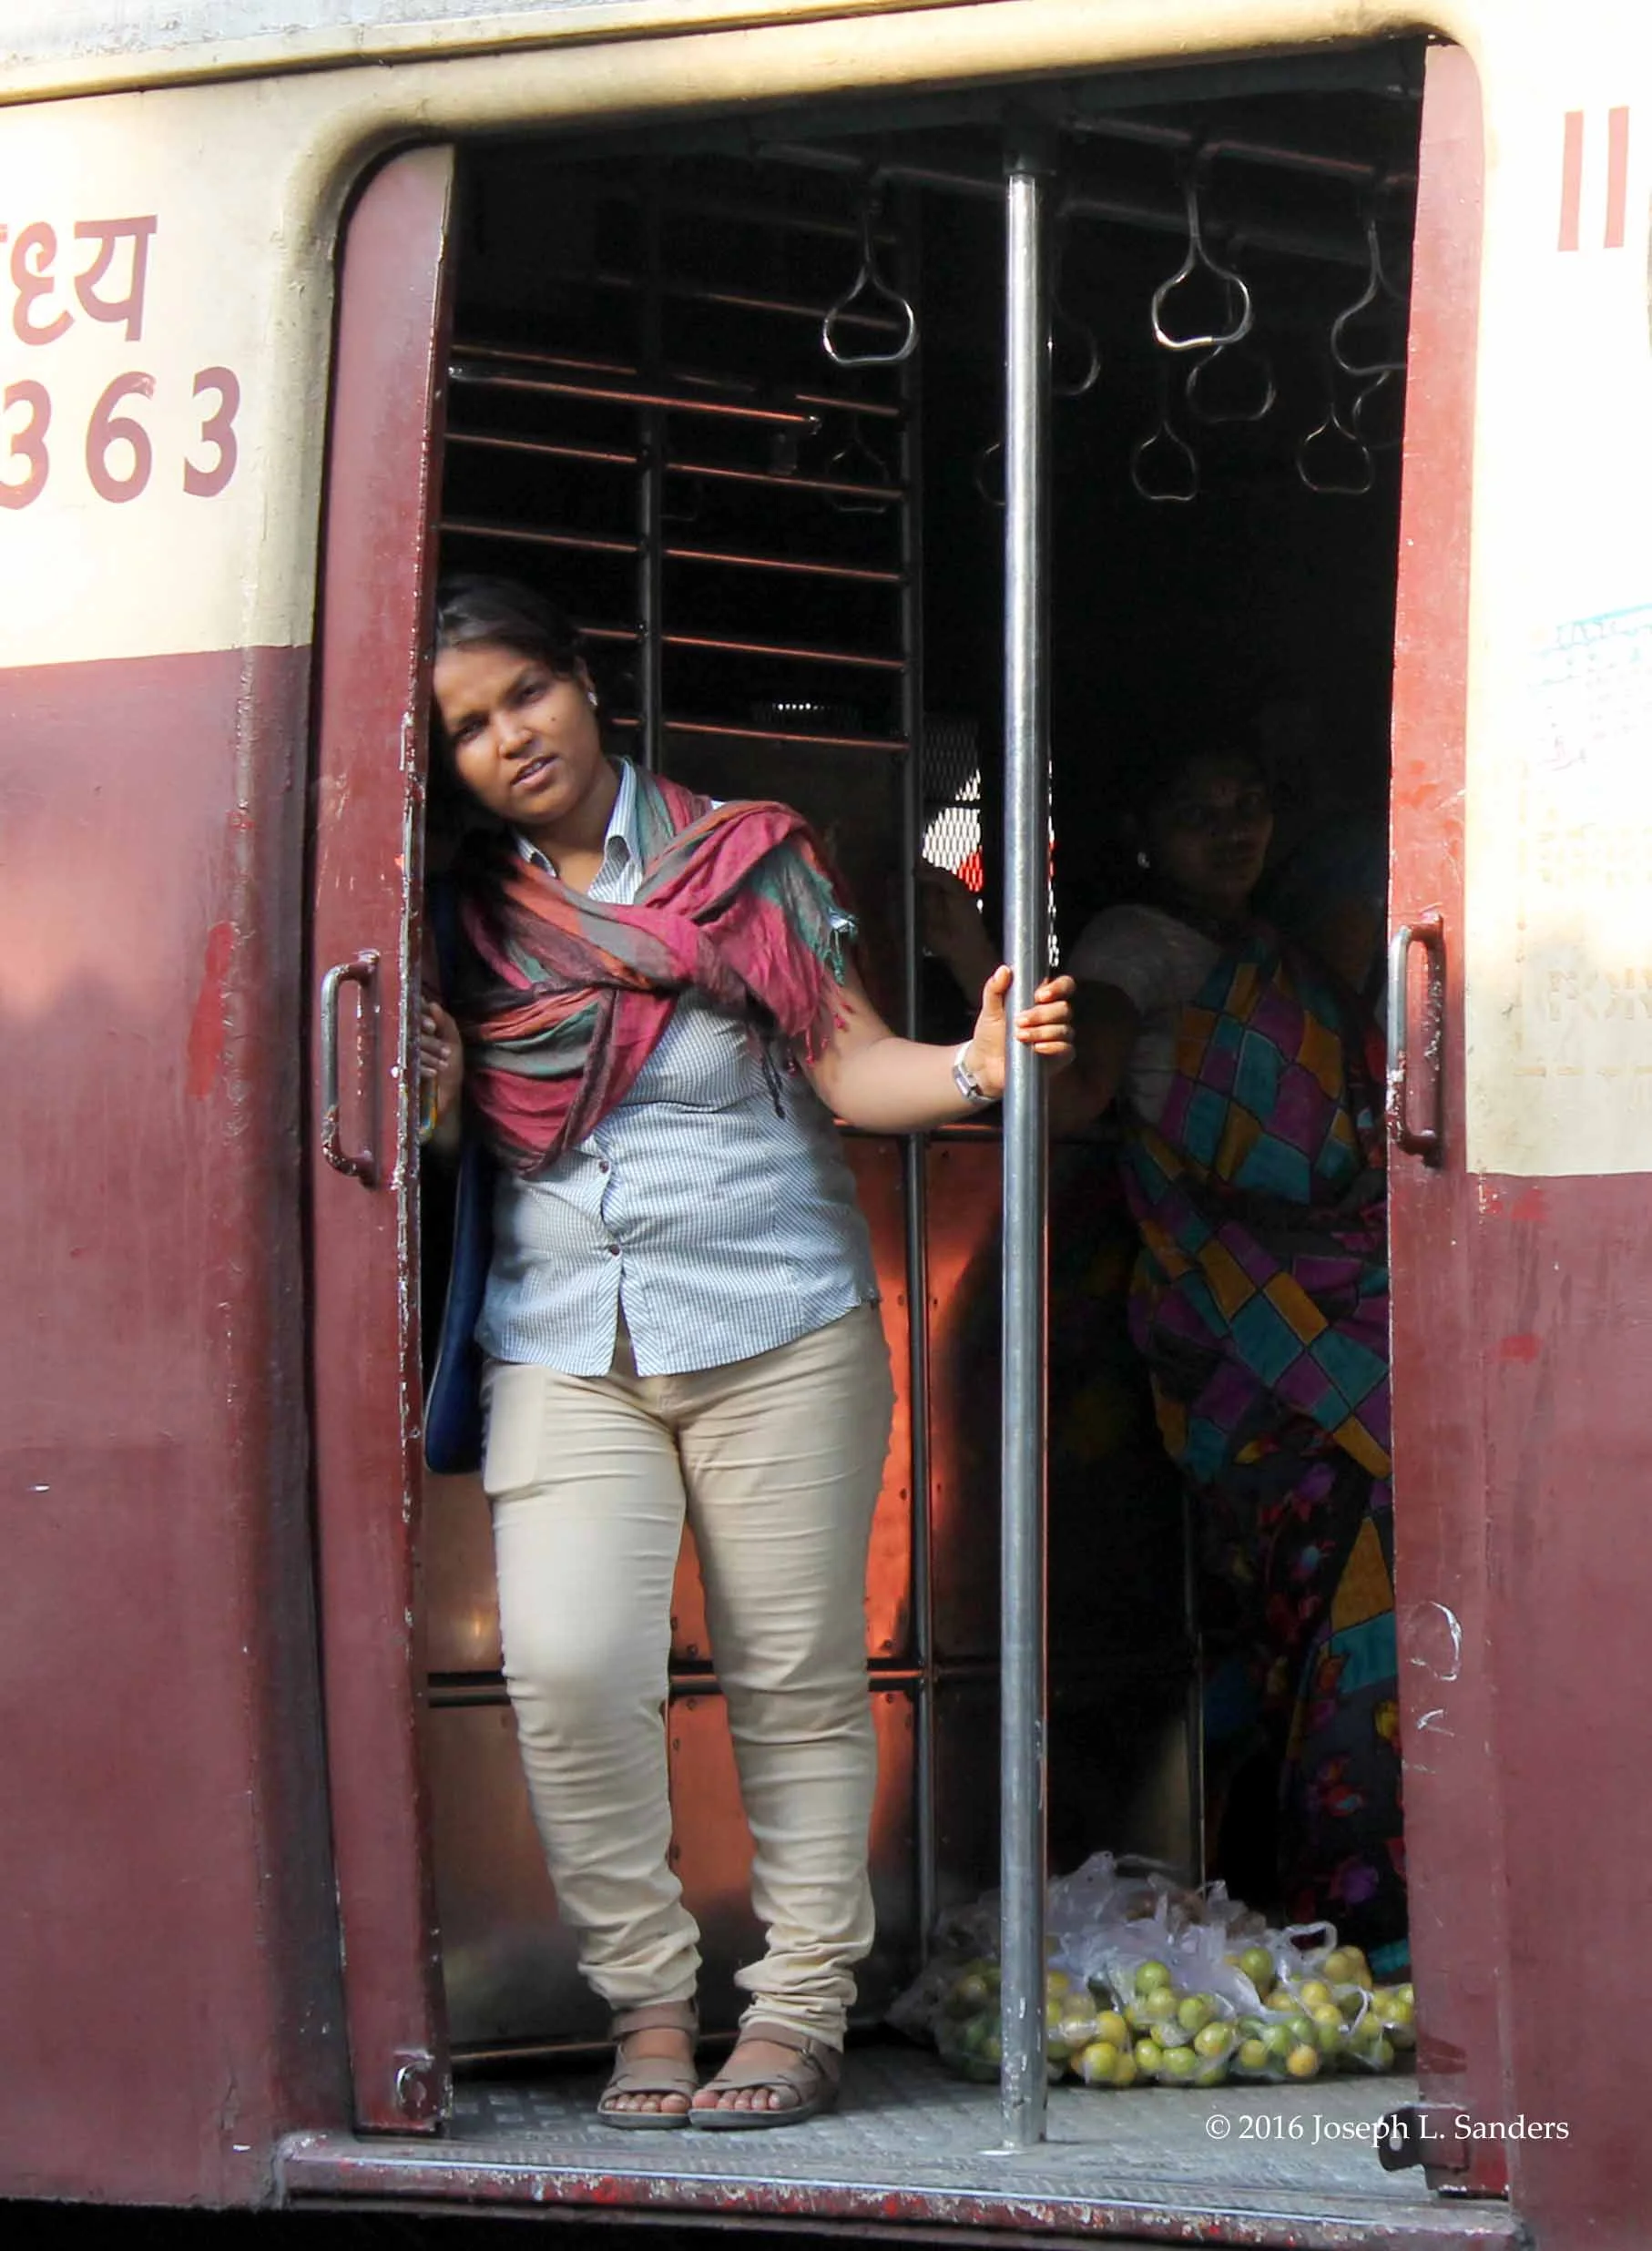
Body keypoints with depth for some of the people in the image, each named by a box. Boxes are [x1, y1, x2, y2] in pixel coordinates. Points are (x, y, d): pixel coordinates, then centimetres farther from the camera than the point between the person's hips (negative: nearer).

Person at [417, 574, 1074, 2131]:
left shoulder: (746, 859, 5)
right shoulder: (465, 917, 10)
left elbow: (849, 1067, -1)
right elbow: (448, 1151, 16)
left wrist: (974, 1067, -19)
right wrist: (436, 1100, -6)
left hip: (776, 1322, -1)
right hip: (561, 1344, 1)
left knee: (796, 1678, 0)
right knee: (565, 1668, -13)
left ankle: (799, 2014, 10)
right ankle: (646, 2004, 2)